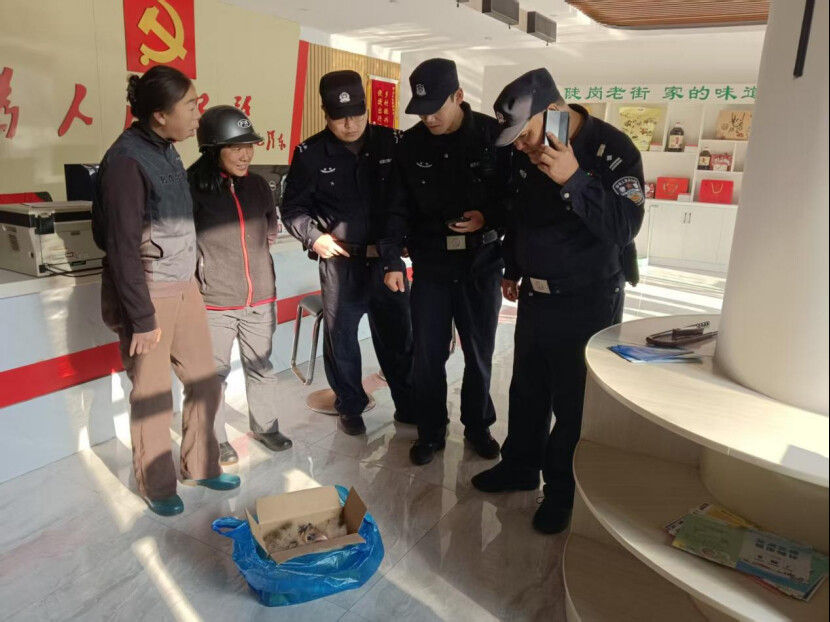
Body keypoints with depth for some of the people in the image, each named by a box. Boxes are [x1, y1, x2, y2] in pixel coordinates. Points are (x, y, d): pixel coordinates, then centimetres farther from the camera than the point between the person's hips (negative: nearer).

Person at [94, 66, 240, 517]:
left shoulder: (166, 151, 8)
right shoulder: (127, 159, -16)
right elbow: (122, 246, -18)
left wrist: (190, 278, 13)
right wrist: (140, 317, -16)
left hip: (185, 287, 8)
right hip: (147, 295, -8)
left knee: (205, 384, 14)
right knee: (152, 397, 6)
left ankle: (200, 466, 34)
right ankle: (157, 487, 27)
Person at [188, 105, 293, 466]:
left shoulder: (257, 185, 5)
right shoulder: (193, 188, -13)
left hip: (259, 298, 5)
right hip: (214, 301, -5)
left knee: (261, 366, 17)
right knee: (215, 373, 9)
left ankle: (265, 425, 36)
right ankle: (216, 438, 27)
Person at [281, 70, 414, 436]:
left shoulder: (392, 144, 0)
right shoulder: (311, 154, -3)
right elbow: (293, 208, 4)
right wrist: (313, 236, -12)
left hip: (387, 259, 1)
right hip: (340, 262, -1)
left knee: (398, 337, 12)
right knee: (341, 339, 10)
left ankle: (408, 406, 30)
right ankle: (350, 408, 30)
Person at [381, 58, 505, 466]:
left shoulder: (492, 135, -7)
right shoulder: (411, 144, 0)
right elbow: (399, 207, 1)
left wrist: (488, 217, -19)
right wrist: (392, 260, -6)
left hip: (481, 264, -1)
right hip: (431, 264, 1)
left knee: (479, 352, 12)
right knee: (427, 354, 5)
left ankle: (477, 426, 33)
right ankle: (431, 432, 25)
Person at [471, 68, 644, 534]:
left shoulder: (612, 149, -18)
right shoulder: (526, 152, 1)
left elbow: (625, 226, -28)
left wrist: (574, 178, -36)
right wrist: (512, 269, 18)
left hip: (588, 303, -6)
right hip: (535, 296, 6)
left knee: (574, 404, 5)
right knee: (527, 390, 18)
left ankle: (563, 491, 25)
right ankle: (520, 466, 38)